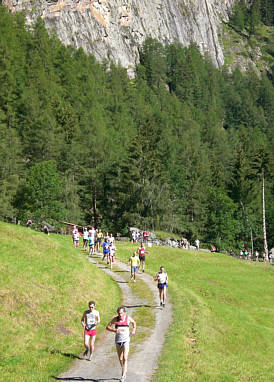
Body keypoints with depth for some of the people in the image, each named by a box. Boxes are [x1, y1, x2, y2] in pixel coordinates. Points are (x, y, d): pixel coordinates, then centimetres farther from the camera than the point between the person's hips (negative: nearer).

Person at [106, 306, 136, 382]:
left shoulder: (128, 318, -4)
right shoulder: (115, 319, -5)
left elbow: (133, 322, 18)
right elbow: (107, 327, -1)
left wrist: (134, 330, 2)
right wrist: (114, 330, -18)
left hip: (126, 340, -2)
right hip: (118, 341, 2)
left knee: (125, 358, -14)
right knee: (120, 359, 13)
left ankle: (123, 376, -12)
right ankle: (125, 371, 38)